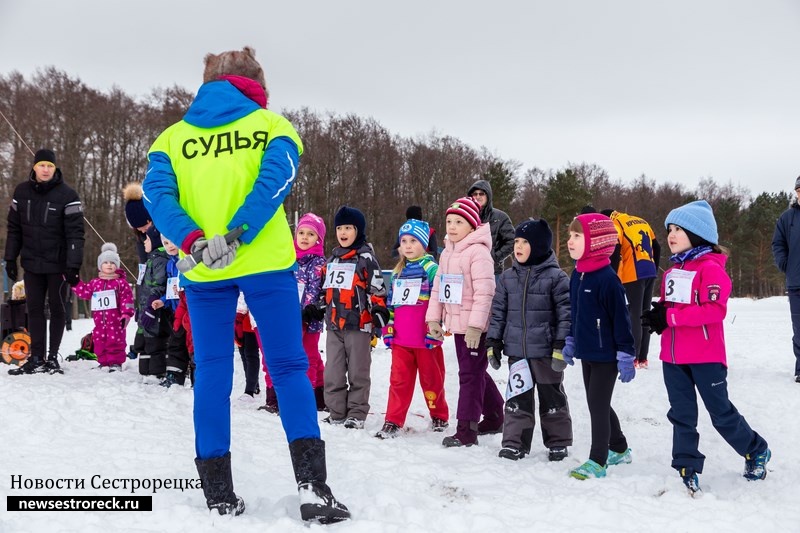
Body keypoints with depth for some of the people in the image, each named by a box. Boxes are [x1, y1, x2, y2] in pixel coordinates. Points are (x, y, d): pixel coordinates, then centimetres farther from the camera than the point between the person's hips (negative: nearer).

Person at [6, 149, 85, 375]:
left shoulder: (67, 195, -10)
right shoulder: (22, 192, 3)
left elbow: (75, 233, -12)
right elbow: (14, 228, 9)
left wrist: (73, 265, -17)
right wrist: (10, 259, 6)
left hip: (58, 264, -4)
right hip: (32, 263, 4)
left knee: (57, 309, 6)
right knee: (35, 309, 7)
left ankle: (53, 357, 15)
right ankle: (36, 358, 12)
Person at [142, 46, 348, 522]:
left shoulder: (173, 136, 13)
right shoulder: (272, 125, 6)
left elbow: (157, 192, -4)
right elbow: (273, 183, -12)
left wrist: (195, 241, -15)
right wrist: (235, 235, -19)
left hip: (203, 273, 2)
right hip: (266, 265, -2)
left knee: (212, 375, 9)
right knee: (289, 368, 3)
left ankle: (220, 495, 11)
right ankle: (313, 485, -6)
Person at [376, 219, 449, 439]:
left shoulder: (431, 268, -4)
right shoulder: (397, 272, 15)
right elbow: (391, 303, 21)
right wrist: (387, 328, 15)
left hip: (425, 339, -5)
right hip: (400, 339, 5)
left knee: (431, 379, 7)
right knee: (399, 380, 3)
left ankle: (439, 417, 24)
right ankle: (393, 421, 7)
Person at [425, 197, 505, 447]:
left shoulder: (478, 251, -16)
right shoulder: (447, 252, 13)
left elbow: (485, 291, -21)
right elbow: (438, 287, 16)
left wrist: (475, 325, -24)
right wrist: (434, 318, 10)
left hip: (475, 326, -9)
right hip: (457, 323, 9)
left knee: (470, 374, -5)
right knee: (476, 372, 18)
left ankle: (466, 430, 0)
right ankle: (494, 416, 33)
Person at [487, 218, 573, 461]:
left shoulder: (555, 277, -8)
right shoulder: (508, 277, 6)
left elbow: (566, 313, -10)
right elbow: (498, 310, 10)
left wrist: (561, 346, -14)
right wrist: (493, 343, 6)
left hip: (546, 351, -4)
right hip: (516, 350, 4)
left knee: (552, 397, 9)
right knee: (517, 397, 6)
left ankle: (558, 442, 23)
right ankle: (514, 442, 14)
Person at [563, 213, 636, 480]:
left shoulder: (607, 278, -20)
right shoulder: (577, 275, 6)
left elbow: (621, 319, -19)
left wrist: (625, 356, -18)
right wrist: (570, 342, 19)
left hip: (606, 355, -9)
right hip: (587, 352, 9)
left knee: (598, 406, -3)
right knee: (597, 405, 18)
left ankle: (597, 462, 5)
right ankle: (619, 449, 35)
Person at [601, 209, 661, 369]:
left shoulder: (616, 225, -4)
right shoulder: (641, 222, 18)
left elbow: (615, 252, -14)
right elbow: (657, 247, 19)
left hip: (633, 275, -7)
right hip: (650, 273, 7)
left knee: (635, 314, -4)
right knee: (645, 314, 11)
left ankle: (633, 357, -3)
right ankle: (643, 358, 15)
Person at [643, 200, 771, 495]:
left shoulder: (711, 268, -13)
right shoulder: (672, 271, 11)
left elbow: (715, 310, -22)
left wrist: (670, 317, -24)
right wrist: (657, 314, -5)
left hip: (705, 356, -7)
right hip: (673, 357, 7)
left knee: (721, 412, 5)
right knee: (682, 414, 9)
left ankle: (756, 451, 27)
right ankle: (686, 467, 17)